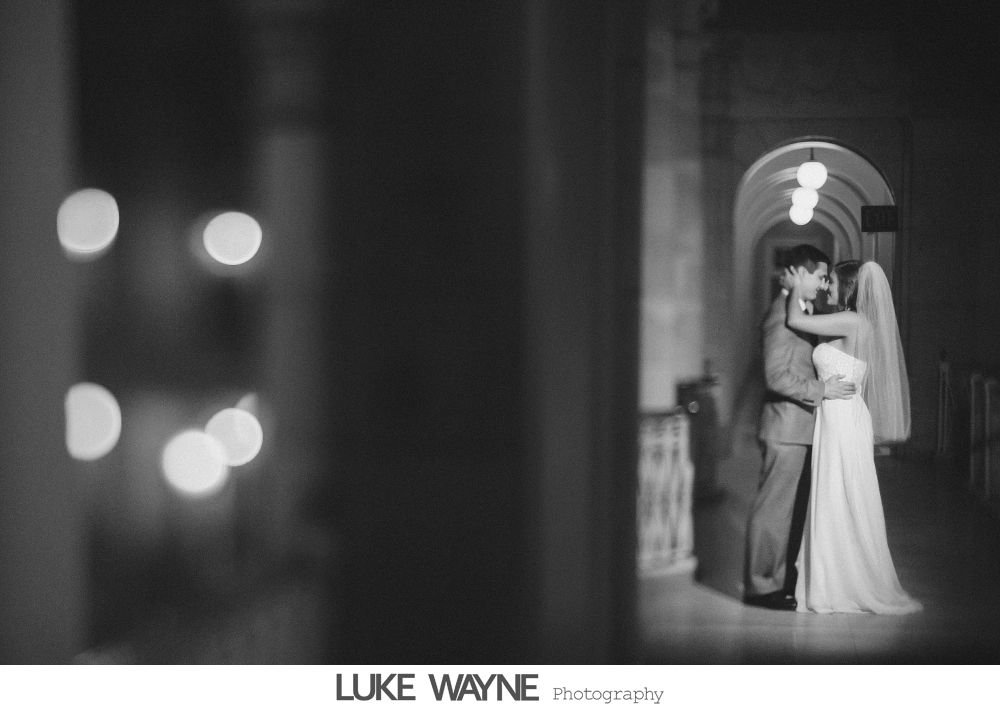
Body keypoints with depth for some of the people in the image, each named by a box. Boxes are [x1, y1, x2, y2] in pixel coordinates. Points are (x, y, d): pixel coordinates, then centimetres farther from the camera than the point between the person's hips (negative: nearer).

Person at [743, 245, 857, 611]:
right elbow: (777, 377, -21)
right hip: (785, 427, -10)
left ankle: (783, 578, 22)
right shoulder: (781, 314, -16)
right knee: (774, 508, -4)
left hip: (798, 429, 10)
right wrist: (822, 389, -18)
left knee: (794, 507, 14)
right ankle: (761, 585, 2)